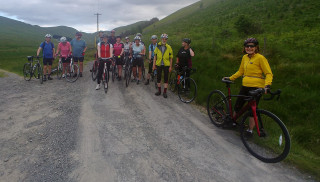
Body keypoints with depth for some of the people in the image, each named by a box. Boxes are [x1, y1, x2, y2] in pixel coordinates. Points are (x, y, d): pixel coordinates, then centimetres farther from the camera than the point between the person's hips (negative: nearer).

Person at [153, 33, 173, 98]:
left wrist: (170, 66, -3)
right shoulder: (158, 46, 3)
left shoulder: (169, 47, -1)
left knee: (166, 78, 2)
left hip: (166, 65, -2)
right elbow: (155, 56, 6)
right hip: (159, 64, 2)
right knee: (158, 78, 9)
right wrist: (154, 65, 2)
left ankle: (165, 92, 12)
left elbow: (171, 58, 1)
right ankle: (159, 91, 23)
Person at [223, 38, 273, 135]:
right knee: (237, 106, 16)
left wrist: (267, 85, -26)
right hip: (245, 86, 7)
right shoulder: (245, 57, 10)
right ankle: (232, 122, 36)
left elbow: (269, 73, -12)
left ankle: (250, 130, 15)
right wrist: (230, 78, 18)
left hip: (256, 87, -7)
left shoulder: (260, 58, -10)